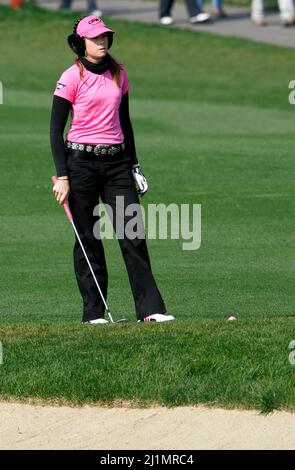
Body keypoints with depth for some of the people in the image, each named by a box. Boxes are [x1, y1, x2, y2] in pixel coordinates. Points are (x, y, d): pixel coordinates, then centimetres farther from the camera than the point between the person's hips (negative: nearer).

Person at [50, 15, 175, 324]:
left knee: (133, 235, -4)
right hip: (81, 161, -4)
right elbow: (56, 129, -7)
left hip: (116, 162, 4)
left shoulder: (118, 74, 11)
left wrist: (133, 163, 18)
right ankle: (93, 311, 7)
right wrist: (62, 176, -13)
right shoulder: (72, 78, -6)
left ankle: (150, 308, -6)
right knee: (88, 240, 1)